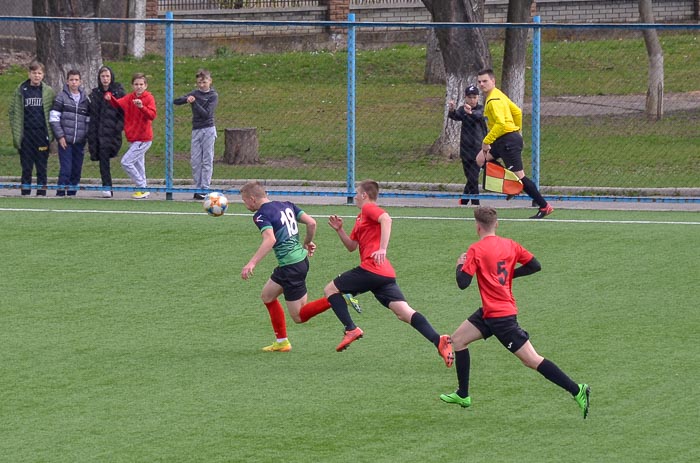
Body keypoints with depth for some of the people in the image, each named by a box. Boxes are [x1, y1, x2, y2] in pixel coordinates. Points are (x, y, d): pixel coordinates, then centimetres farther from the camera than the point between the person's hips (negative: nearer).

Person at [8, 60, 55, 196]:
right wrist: (16, 131, -2)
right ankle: (25, 191, 10)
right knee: (26, 166, 3)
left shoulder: (49, 91, 4)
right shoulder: (21, 90, 4)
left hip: (42, 133, 0)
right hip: (26, 133, 0)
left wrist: (51, 131, 0)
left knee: (42, 165, 3)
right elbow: (13, 111, 6)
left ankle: (41, 190, 9)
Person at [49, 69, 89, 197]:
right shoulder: (61, 97, -1)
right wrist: (60, 136, -11)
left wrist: (87, 136, 6)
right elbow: (53, 118, -5)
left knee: (77, 170, 6)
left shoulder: (85, 99, 11)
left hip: (80, 142, 4)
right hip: (65, 140, -4)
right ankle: (60, 193, -9)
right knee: (66, 168, -11)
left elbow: (89, 120, 16)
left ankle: (72, 193, 15)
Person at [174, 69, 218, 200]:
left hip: (208, 130, -5)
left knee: (207, 160, -5)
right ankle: (198, 188, 7)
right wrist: (186, 99, -15)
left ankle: (204, 189, -6)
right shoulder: (195, 93, 11)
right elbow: (176, 101, 4)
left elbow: (206, 113, -12)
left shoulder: (213, 96, -2)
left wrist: (194, 103, -18)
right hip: (196, 130, 5)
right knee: (195, 161, 2)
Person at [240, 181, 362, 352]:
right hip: (301, 257, 9)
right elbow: (311, 222, 7)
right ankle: (281, 342, 24)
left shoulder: (261, 215, -12)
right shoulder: (286, 205, 11)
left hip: (291, 266, -9)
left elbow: (270, 239, -28)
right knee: (267, 295, 23)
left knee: (299, 316, 0)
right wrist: (308, 243, 24)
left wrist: (252, 263, -32)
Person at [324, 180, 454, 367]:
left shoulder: (369, 209, 0)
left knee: (330, 289, 6)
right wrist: (339, 230, 18)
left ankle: (351, 329, -6)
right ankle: (438, 341, -22)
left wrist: (382, 249, -30)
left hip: (371, 269, -9)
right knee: (405, 312, -5)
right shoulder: (361, 217, 29)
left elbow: (386, 219, -22)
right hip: (386, 274, 9)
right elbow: (351, 246, 32)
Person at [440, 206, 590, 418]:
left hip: (499, 316, -9)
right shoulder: (510, 245, 6)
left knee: (531, 359, -9)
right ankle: (462, 395, 23)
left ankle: (577, 391, -13)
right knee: (458, 340, 17)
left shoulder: (476, 250, -15)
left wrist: (460, 265, 4)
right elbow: (535, 265, 4)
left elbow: (463, 283, -17)